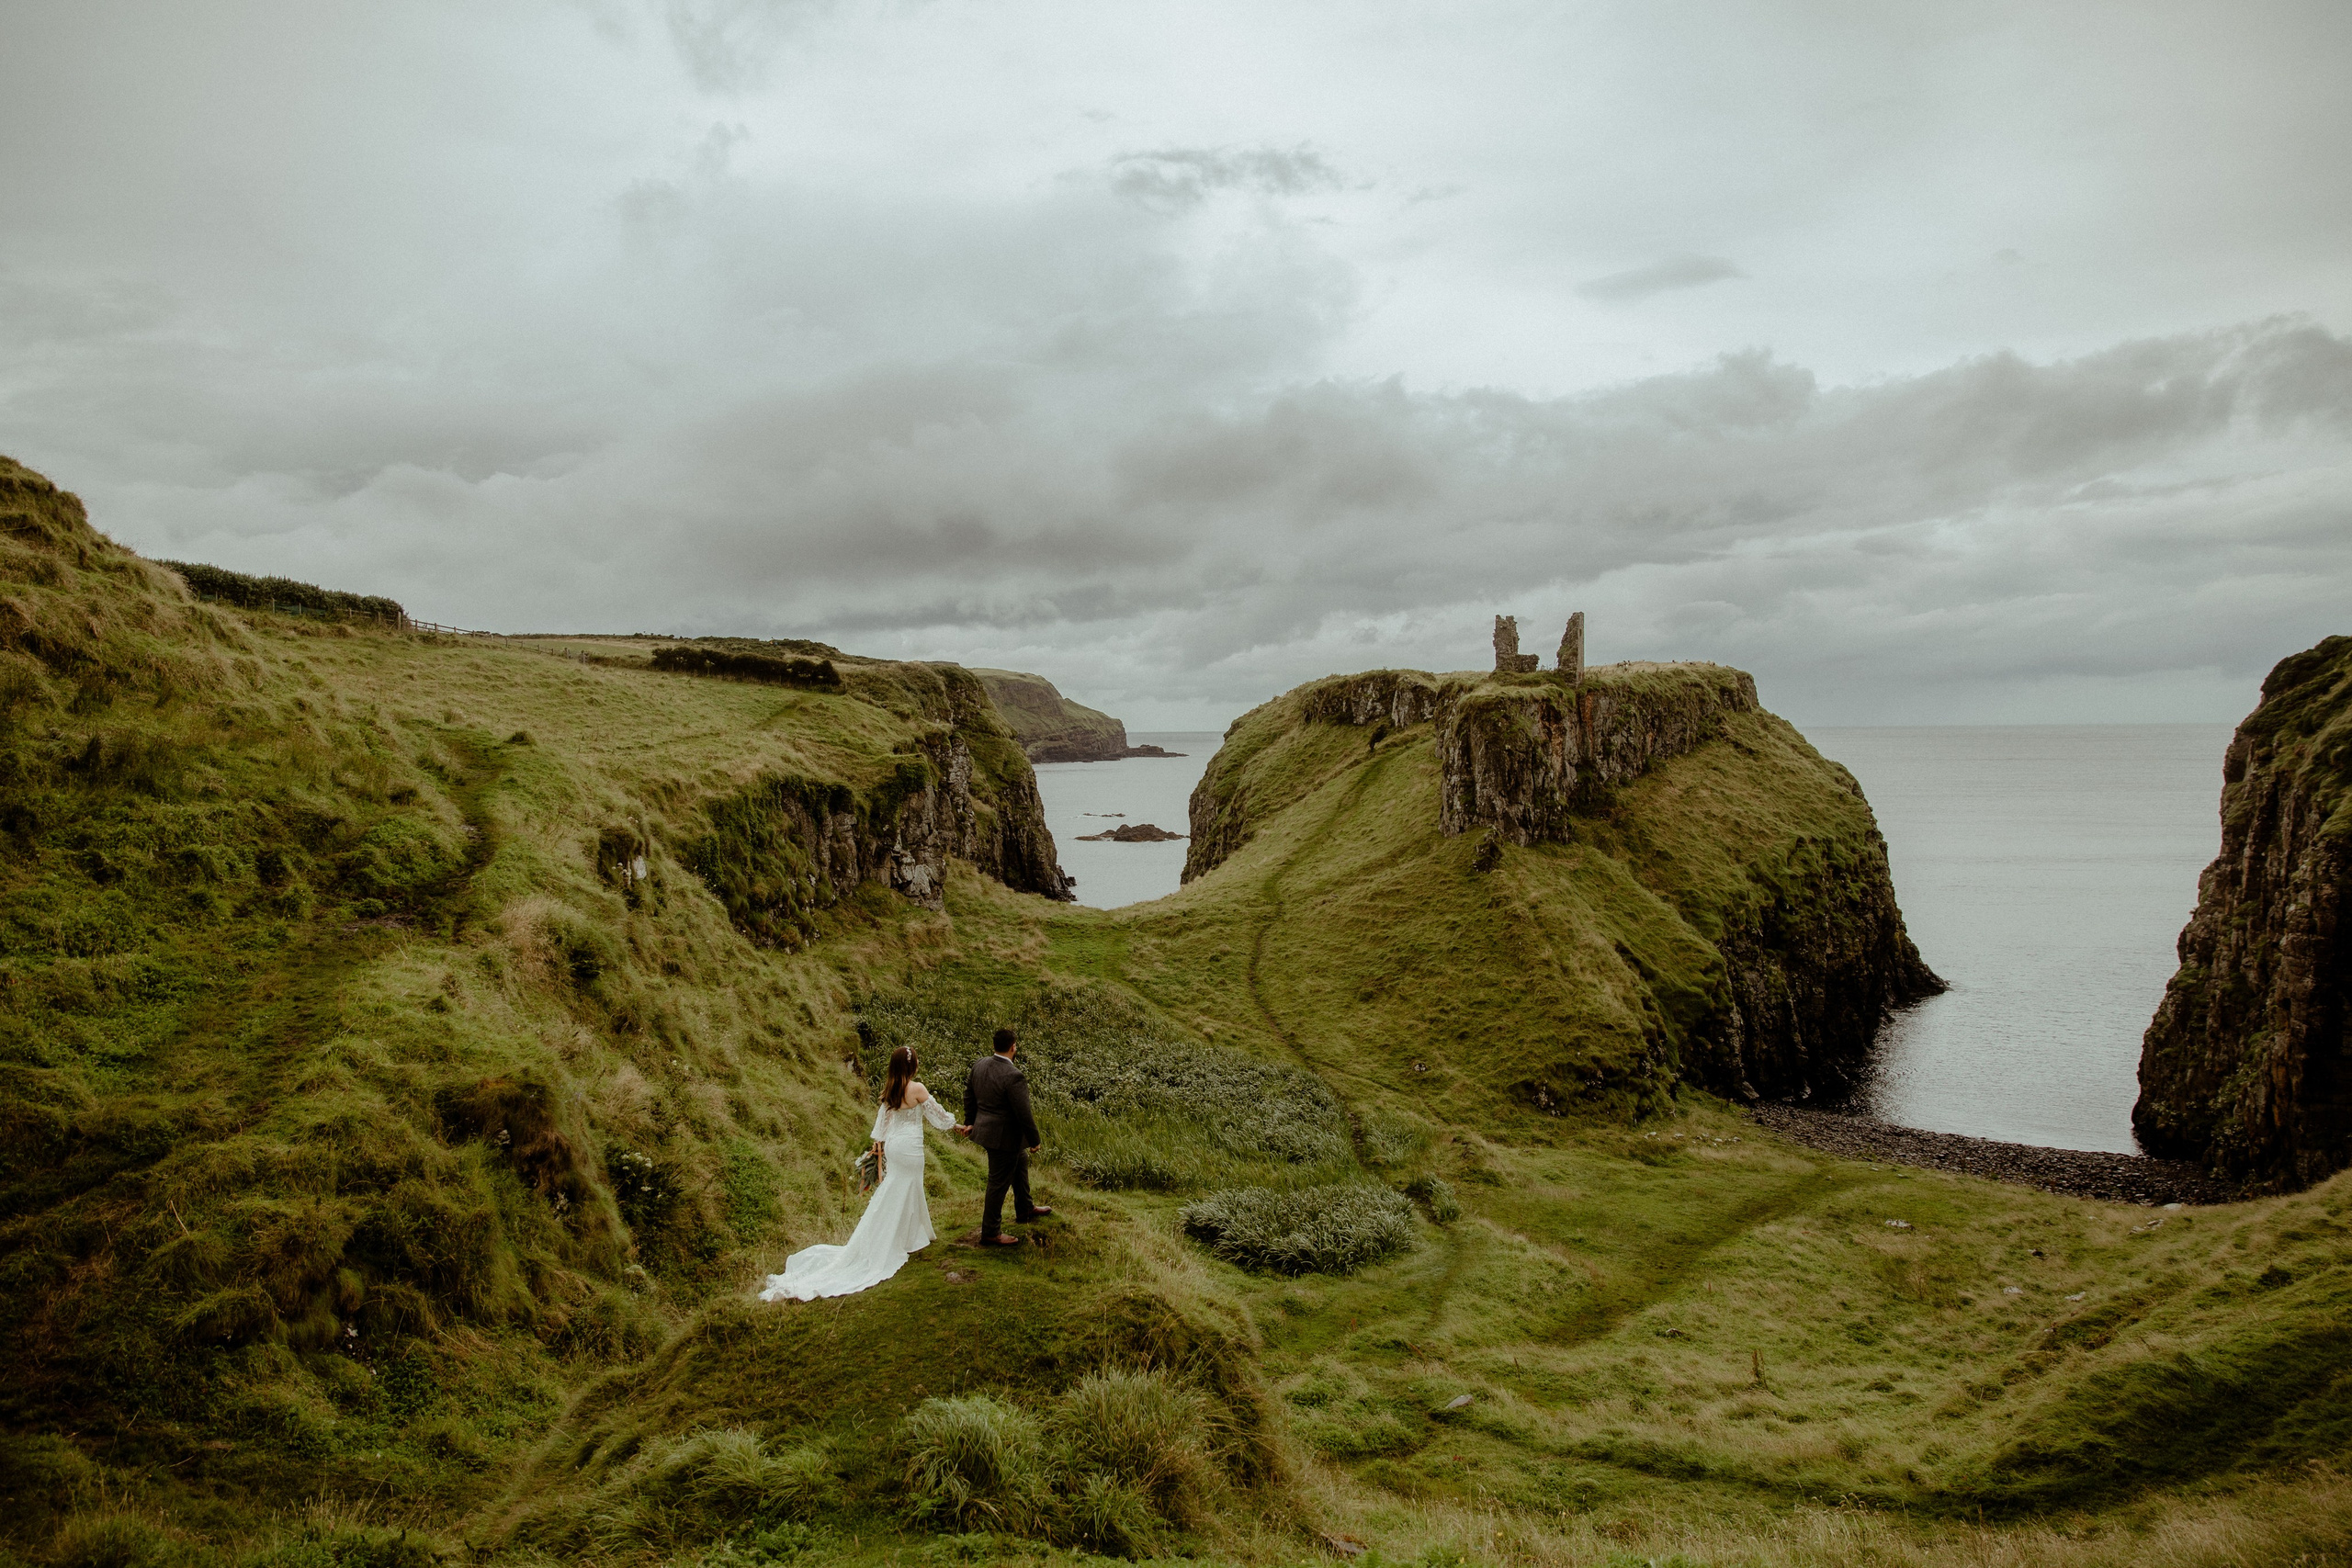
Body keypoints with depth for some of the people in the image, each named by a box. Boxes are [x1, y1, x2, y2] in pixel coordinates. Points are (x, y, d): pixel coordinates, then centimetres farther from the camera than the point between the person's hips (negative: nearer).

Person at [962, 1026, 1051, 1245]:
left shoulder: (979, 1064, -3)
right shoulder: (1013, 1076, -28)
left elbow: (969, 1094, 11)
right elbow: (1023, 1113, -22)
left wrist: (970, 1121, 24)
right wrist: (1034, 1140, -10)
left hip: (984, 1127, 9)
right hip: (1003, 1136, -9)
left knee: (1021, 1161, 29)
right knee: (999, 1183, 5)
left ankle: (1025, 1210, 44)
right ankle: (990, 1233, 17)